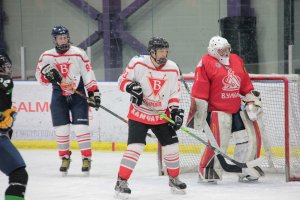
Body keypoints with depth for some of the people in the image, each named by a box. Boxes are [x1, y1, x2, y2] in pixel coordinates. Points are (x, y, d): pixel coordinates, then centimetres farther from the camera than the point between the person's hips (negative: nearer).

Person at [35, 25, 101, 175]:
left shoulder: (79, 54, -6)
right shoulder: (47, 56, 1)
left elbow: (88, 74, -4)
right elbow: (39, 76, 3)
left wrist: (94, 93, -9)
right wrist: (47, 74, -19)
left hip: (78, 94, -2)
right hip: (59, 95, 2)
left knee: (81, 127, -8)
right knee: (61, 128, 2)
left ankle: (86, 158, -1)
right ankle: (65, 158, 16)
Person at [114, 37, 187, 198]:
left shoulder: (172, 69, -3)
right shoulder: (138, 63, -13)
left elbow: (174, 93, 6)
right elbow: (123, 80, -4)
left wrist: (176, 110, -5)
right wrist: (131, 88, -24)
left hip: (162, 116, 4)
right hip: (139, 113, -4)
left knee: (171, 145, 6)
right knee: (135, 146, -16)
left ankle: (174, 178, 27)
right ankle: (121, 182, -11)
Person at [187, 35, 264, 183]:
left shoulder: (236, 60, 12)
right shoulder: (206, 63, -9)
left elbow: (246, 84, 19)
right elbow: (200, 89, -14)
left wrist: (252, 100, 13)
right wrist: (198, 111, -17)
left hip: (238, 109, 7)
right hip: (217, 111, -7)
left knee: (251, 138, 6)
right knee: (218, 143, -16)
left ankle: (247, 172, 18)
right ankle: (206, 172, -2)